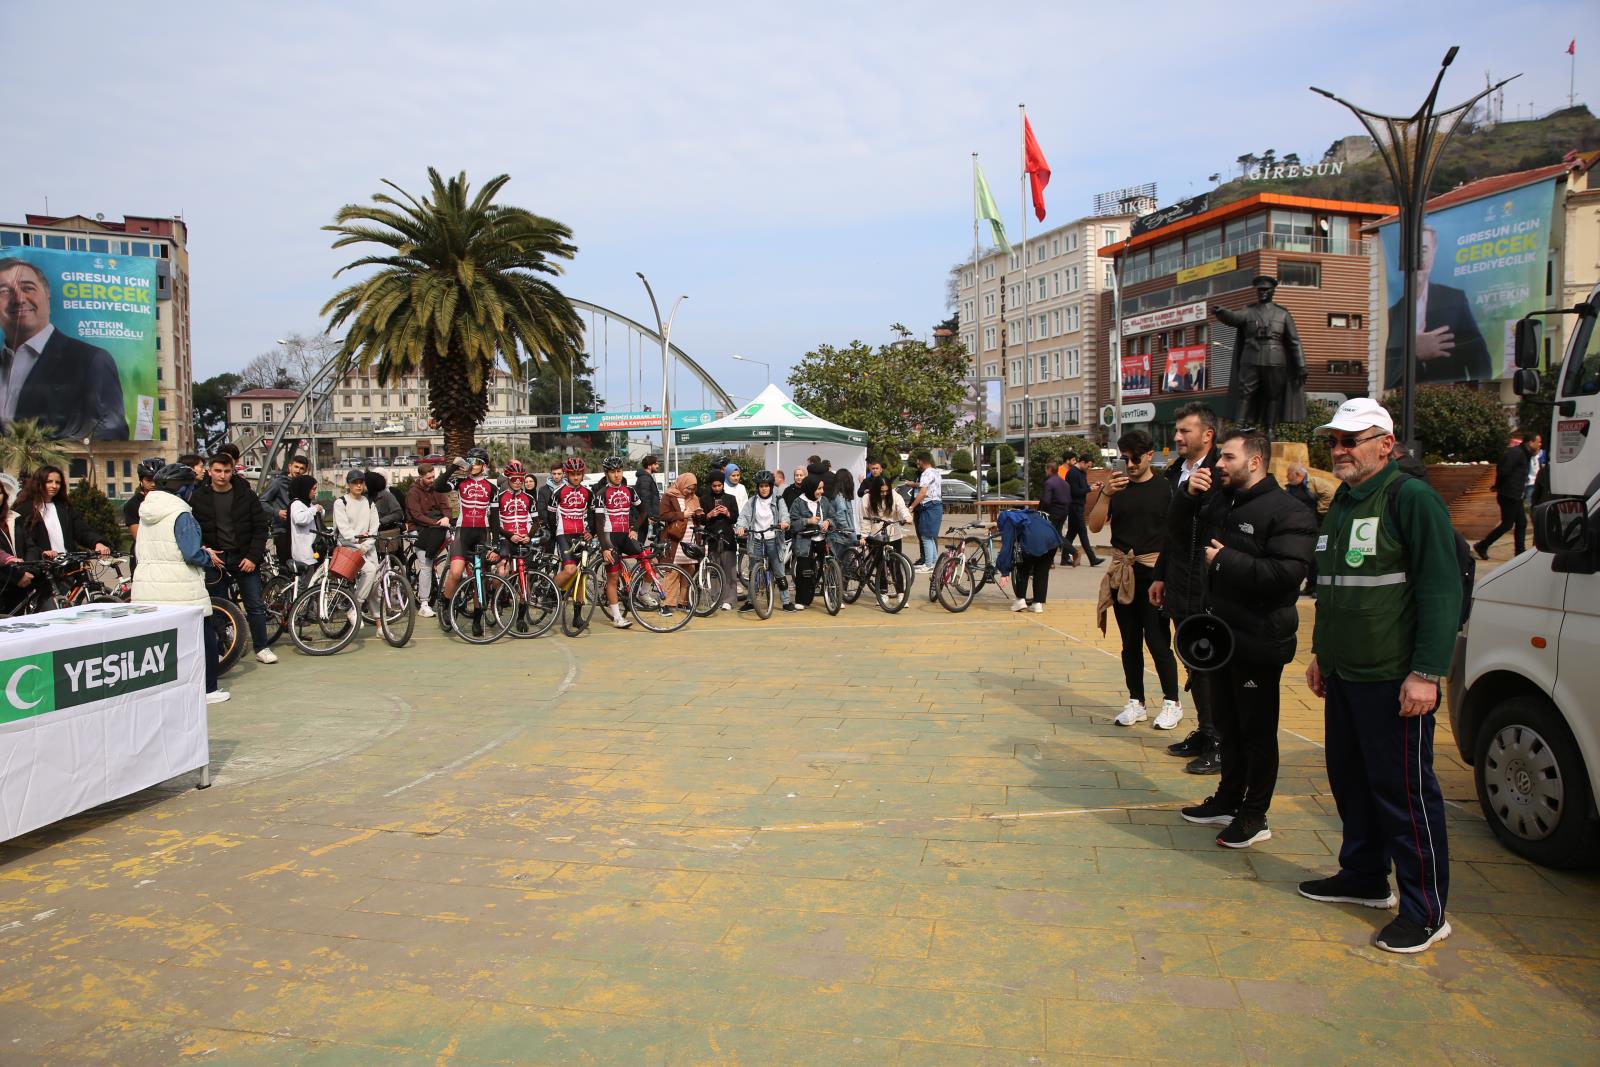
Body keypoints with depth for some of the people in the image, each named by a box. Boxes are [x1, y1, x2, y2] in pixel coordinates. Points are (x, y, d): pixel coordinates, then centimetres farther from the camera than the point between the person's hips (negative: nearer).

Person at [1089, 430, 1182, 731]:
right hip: (1122, 573, 3)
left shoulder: (1165, 488, -2)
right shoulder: (1114, 487, 6)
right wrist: (1106, 494, -18)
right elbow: (1095, 526, -3)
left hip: (1154, 572, -3)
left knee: (1157, 640, -4)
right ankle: (1136, 703, 19)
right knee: (1130, 641, 10)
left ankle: (1172, 703, 11)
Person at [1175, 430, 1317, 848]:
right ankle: (1228, 800, 34)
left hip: (1258, 641, -8)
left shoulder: (1287, 512, -17)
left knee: (1257, 731, 5)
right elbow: (1177, 527, 20)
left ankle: (1255, 817, 17)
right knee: (1228, 725, 20)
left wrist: (1227, 560, -21)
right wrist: (1188, 493, 1)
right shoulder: (1218, 502, 9)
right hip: (1220, 636, 8)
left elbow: (1287, 573, -28)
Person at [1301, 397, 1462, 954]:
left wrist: (1426, 673, -20)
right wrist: (1321, 652, 25)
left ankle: (1426, 912, 10)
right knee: (1350, 780, 17)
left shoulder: (1412, 499, -12)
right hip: (1343, 675, 9)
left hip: (1393, 679, -9)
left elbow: (1441, 591, -17)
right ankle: (1364, 877, 33)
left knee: (1405, 792, -1)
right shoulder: (1342, 503, 16)